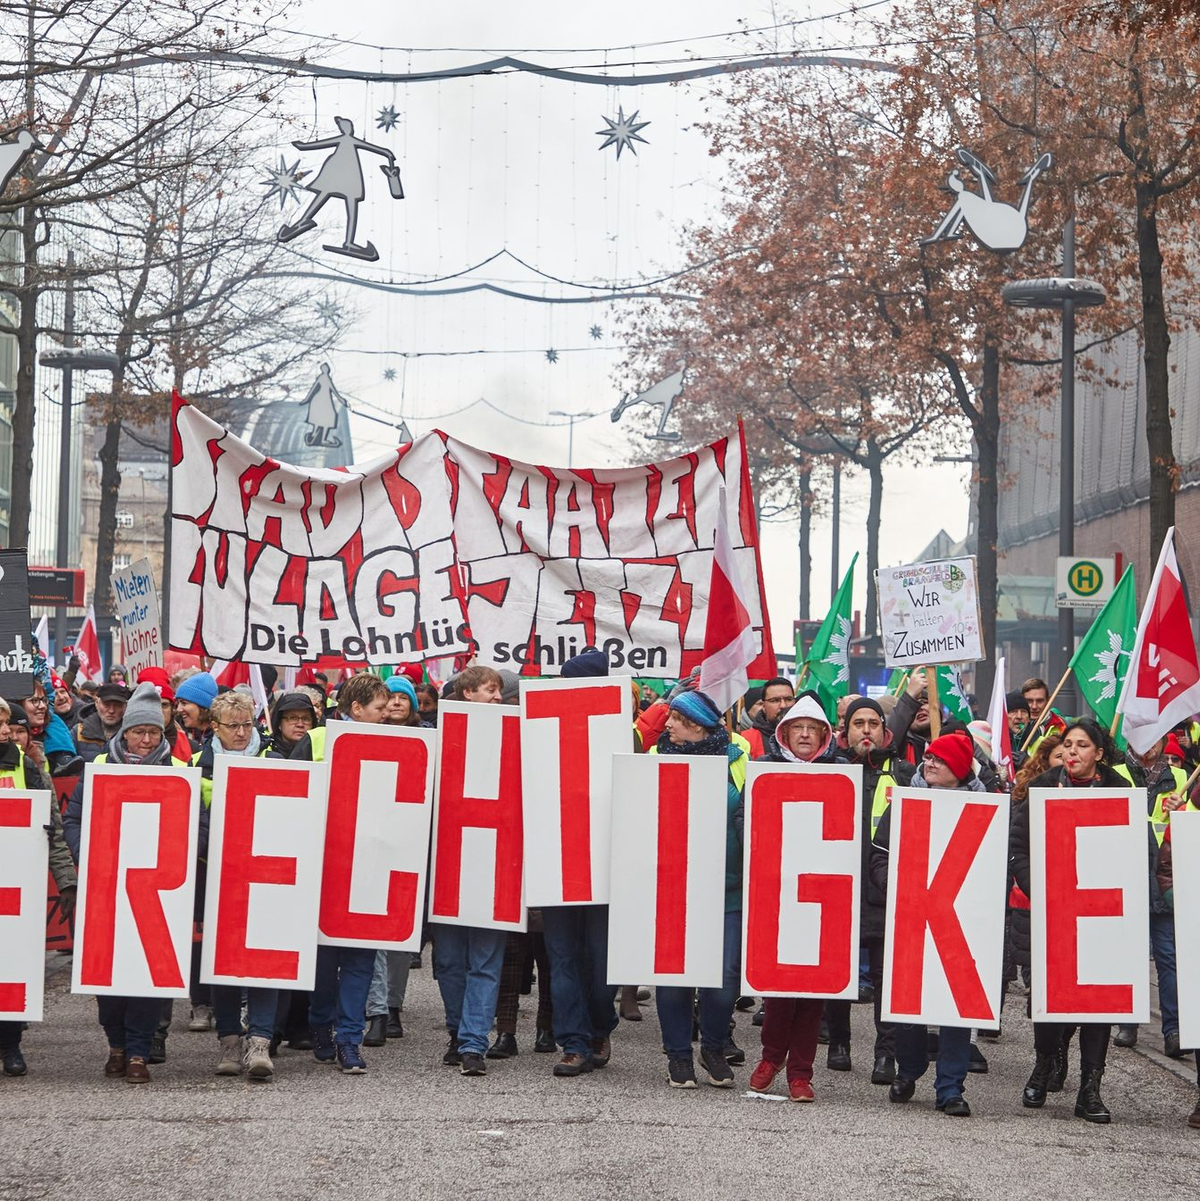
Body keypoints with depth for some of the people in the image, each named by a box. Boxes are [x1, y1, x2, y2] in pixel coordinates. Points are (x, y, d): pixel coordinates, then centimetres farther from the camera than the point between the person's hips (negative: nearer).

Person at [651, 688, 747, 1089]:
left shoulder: (736, 762, 4)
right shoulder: (657, 758, 6)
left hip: (727, 888, 0)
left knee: (725, 974, -2)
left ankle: (714, 1048, 20)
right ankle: (678, 1053, 17)